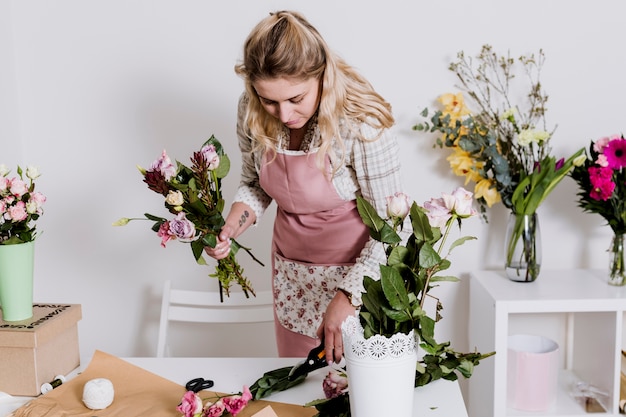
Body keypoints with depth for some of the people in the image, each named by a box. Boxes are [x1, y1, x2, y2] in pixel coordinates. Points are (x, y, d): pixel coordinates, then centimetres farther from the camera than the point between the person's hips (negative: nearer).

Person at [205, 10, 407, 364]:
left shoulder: (361, 123, -27)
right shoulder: (252, 111, -12)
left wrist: (348, 297, -27)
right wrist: (232, 225, -14)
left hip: (357, 271, -4)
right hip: (291, 270, 5)